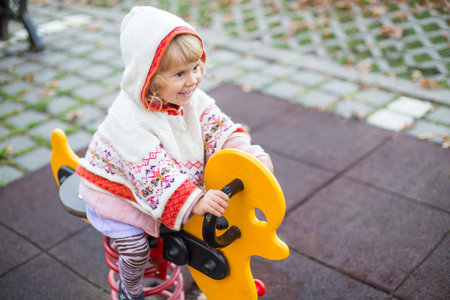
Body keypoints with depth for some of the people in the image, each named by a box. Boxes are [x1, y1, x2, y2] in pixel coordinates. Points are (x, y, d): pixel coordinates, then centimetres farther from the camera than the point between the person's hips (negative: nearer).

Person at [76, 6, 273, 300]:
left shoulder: (193, 99, -15)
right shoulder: (129, 119, -37)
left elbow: (220, 129, -13)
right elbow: (152, 175, -40)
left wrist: (251, 153, -31)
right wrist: (194, 201, -48)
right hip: (116, 187, -6)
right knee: (135, 244, -10)